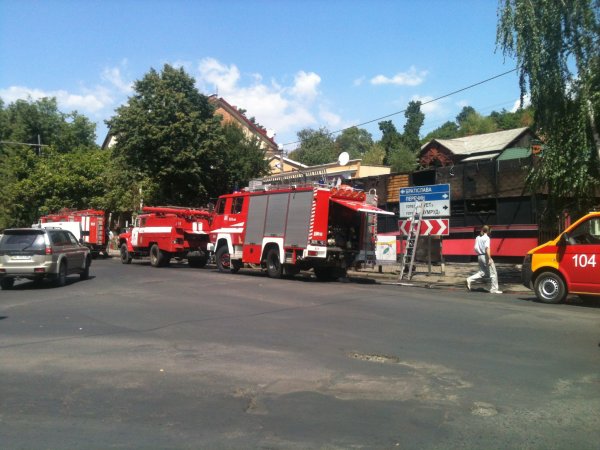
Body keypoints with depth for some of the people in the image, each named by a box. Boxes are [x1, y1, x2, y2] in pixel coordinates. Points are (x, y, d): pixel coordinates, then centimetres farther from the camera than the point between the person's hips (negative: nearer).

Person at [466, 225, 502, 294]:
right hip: (485, 256, -7)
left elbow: (475, 248, 7)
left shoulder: (477, 238, 9)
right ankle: (494, 289, 7)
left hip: (479, 256, 7)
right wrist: (489, 259, -21)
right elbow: (487, 248, -20)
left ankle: (470, 280, -5)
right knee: (493, 273, 4)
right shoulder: (486, 238, -11)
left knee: (482, 272, 13)